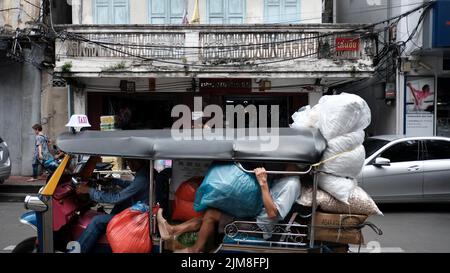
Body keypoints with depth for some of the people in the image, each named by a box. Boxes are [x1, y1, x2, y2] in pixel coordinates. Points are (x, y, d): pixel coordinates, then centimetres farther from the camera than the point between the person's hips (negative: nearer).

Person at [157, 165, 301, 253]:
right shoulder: (284, 179, 8)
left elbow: (272, 213, -30)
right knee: (211, 213, 7)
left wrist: (263, 183, -32)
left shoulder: (291, 184, -21)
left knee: (211, 214, -11)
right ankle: (173, 230, 10)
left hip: (260, 226, -9)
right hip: (255, 217, 9)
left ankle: (196, 250, 7)